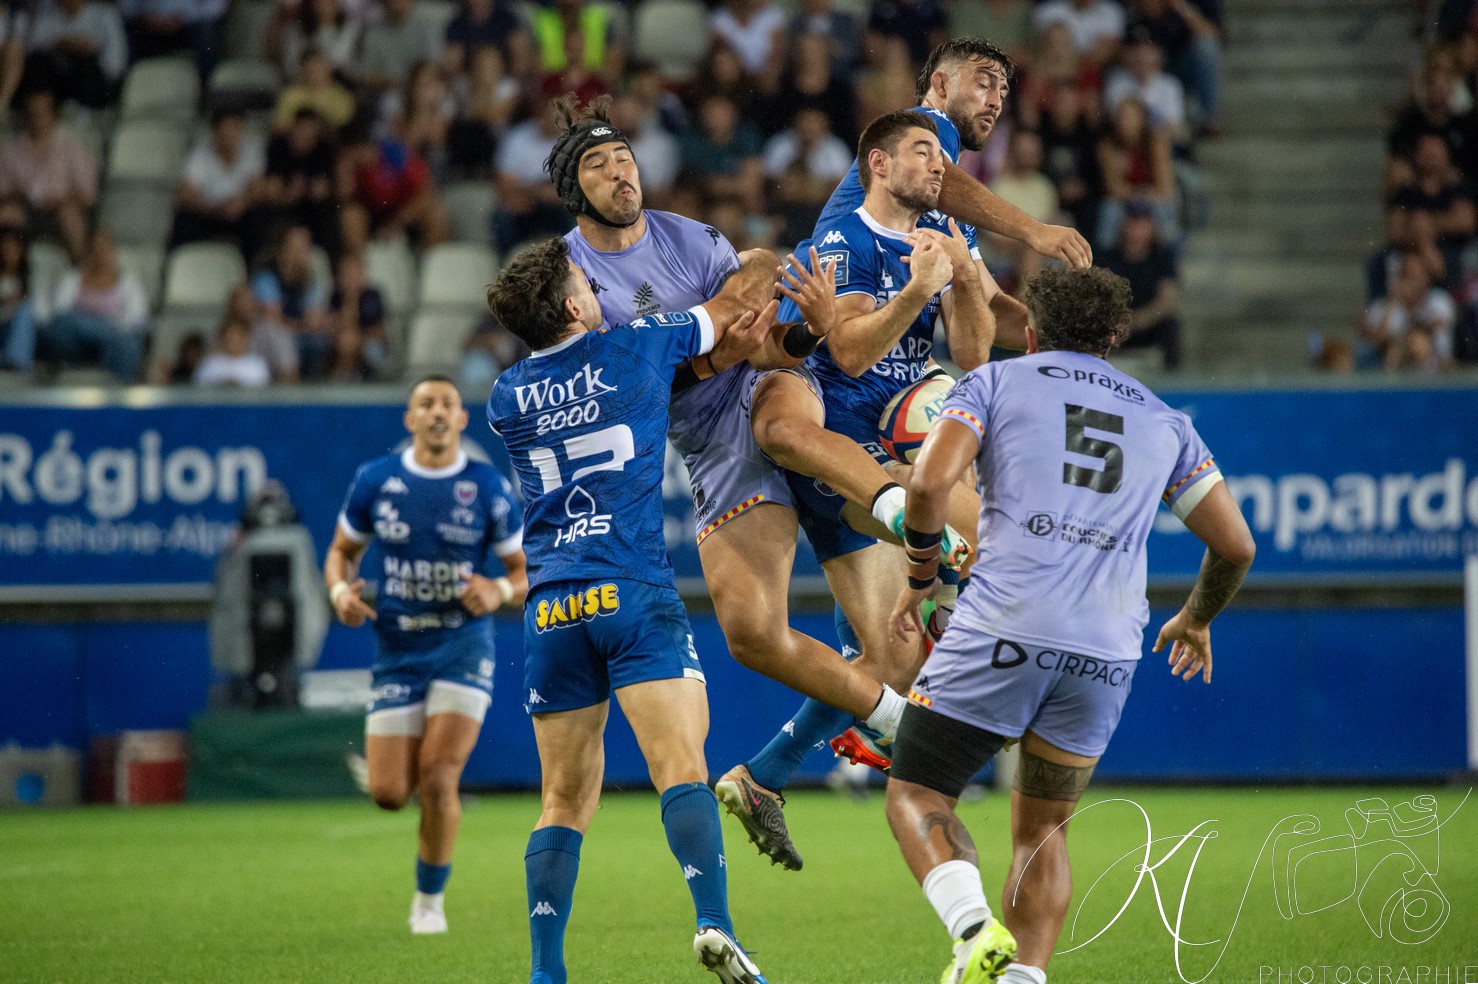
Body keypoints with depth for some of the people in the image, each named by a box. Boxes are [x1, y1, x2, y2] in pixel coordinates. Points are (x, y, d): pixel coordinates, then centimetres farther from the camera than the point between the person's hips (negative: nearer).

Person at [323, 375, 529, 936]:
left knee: (437, 780, -17)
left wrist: (502, 590, -17)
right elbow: (341, 552, 13)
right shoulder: (374, 480, 1)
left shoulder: (489, 488, -3)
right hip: (397, 652, 2)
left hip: (463, 645, -2)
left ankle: (430, 899, 4)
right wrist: (340, 590, -8)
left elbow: (528, 572, 5)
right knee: (389, 794, -4)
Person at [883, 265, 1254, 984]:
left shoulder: (993, 382, 13)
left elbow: (930, 481, -4)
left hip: (1003, 633, -3)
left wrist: (920, 577, 12)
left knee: (914, 799, 7)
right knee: (1041, 831, 20)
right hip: (1107, 655, 3)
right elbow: (1235, 546, 20)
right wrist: (1195, 621, 38)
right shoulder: (1163, 420, 22)